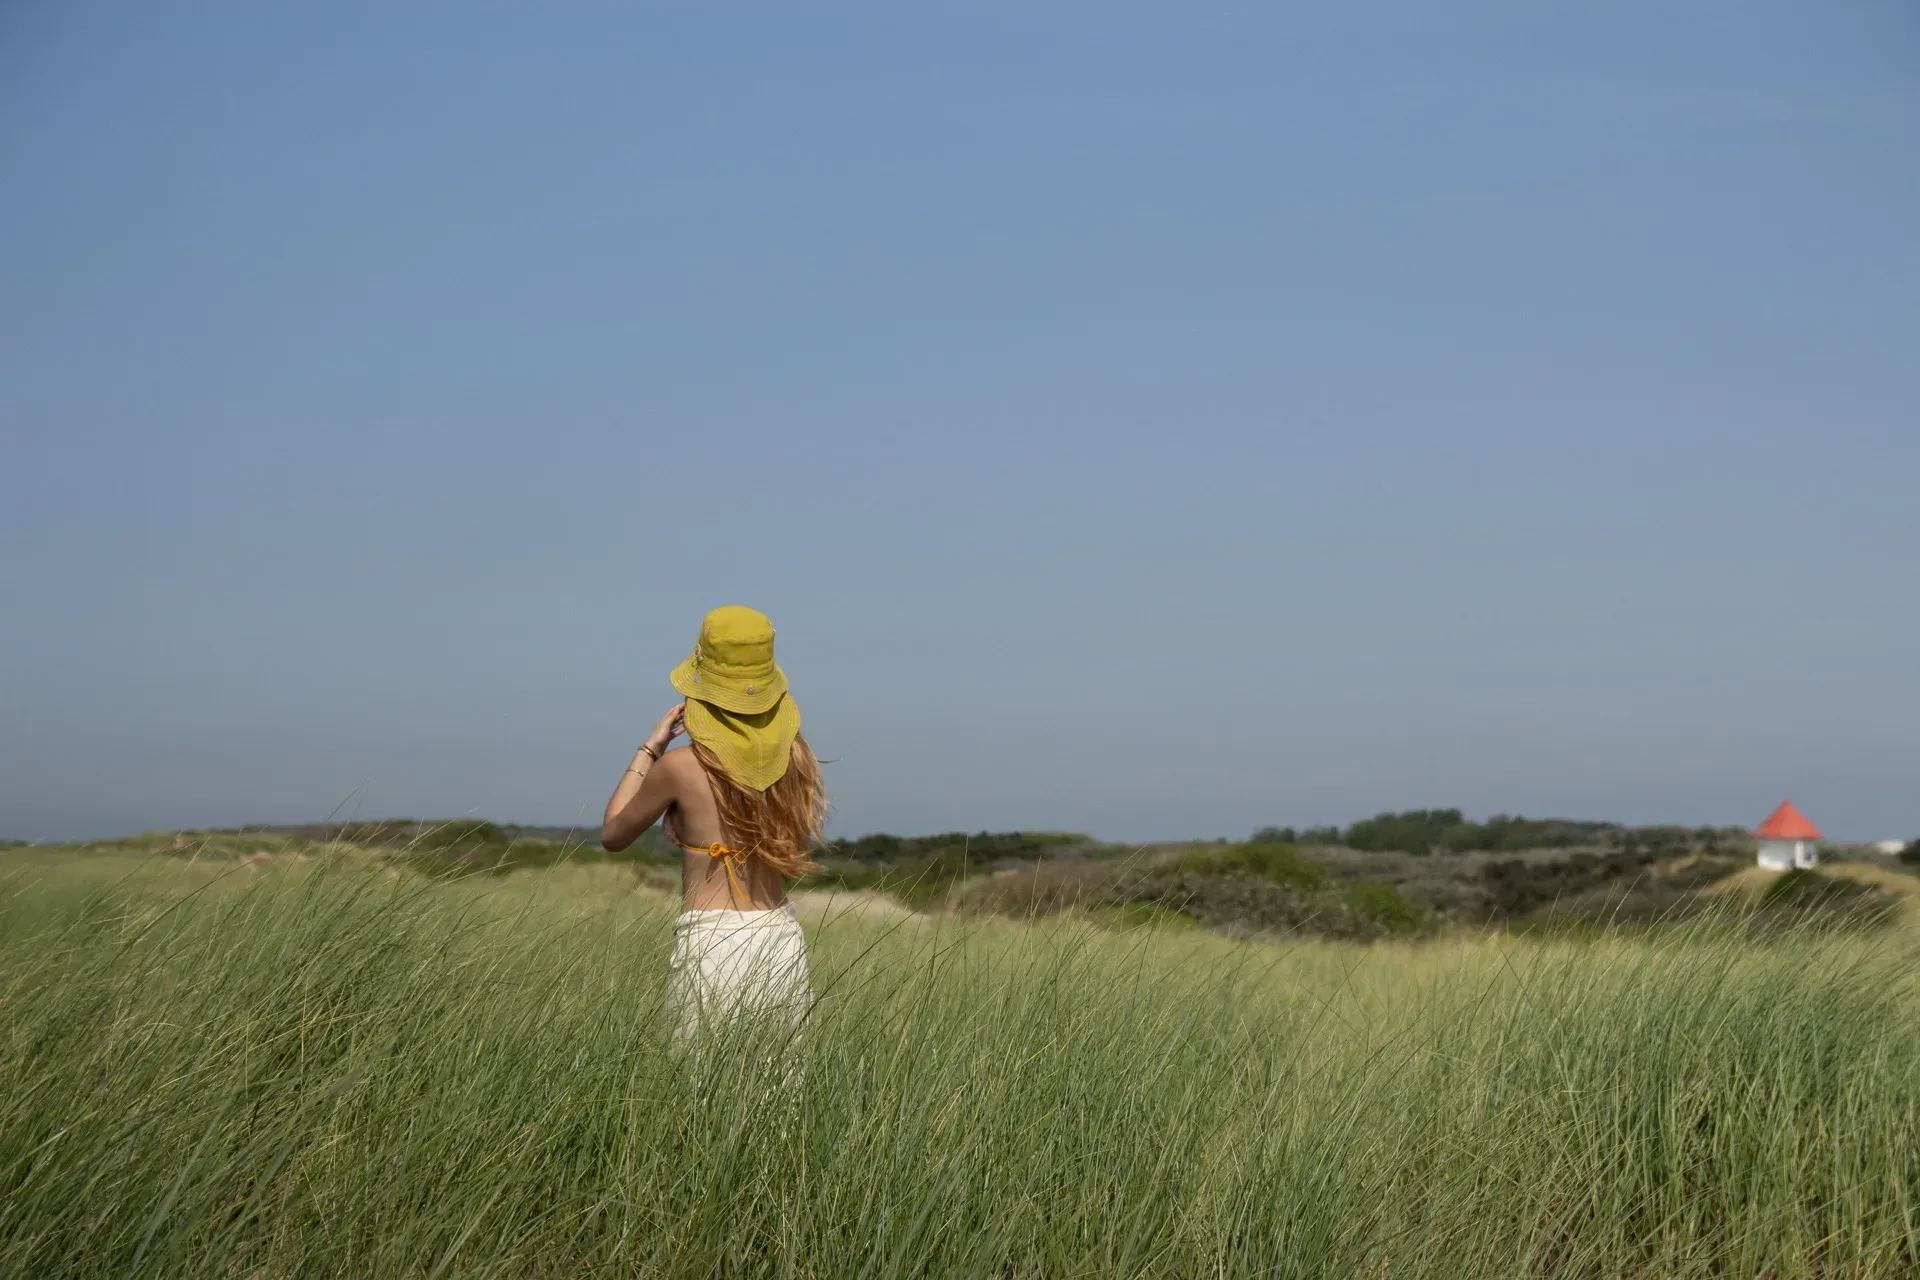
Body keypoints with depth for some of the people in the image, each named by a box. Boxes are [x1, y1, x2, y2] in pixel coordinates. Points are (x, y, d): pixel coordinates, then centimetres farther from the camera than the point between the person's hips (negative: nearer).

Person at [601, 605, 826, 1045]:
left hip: (711, 946, -4)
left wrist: (650, 748, 11)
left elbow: (613, 835, 7)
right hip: (783, 940, 5)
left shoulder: (681, 767, -10)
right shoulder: (795, 757, 2)